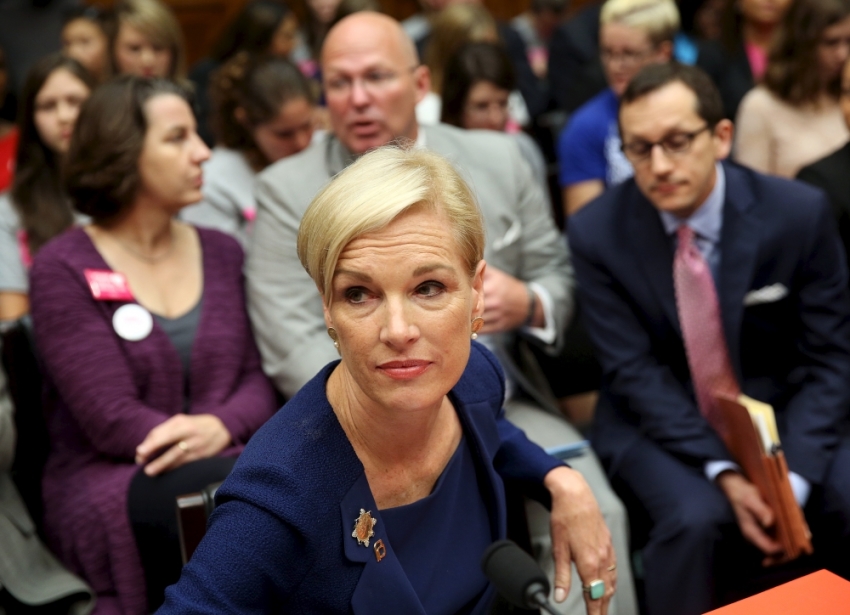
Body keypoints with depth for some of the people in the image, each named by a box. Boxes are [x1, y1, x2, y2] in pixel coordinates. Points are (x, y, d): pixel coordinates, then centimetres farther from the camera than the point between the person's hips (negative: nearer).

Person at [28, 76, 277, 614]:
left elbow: (260, 378, 5)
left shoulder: (222, 253, 13)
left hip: (227, 464, 5)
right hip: (107, 487, -4)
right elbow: (112, 420, -11)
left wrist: (222, 427, -17)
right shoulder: (64, 269, -3)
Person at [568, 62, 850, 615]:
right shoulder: (598, 233, -12)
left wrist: (792, 476, -22)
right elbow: (635, 373, -12)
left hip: (783, 410, 2)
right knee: (697, 519, -30)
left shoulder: (800, 212, -11)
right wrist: (725, 473, -24)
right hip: (660, 421, -1)